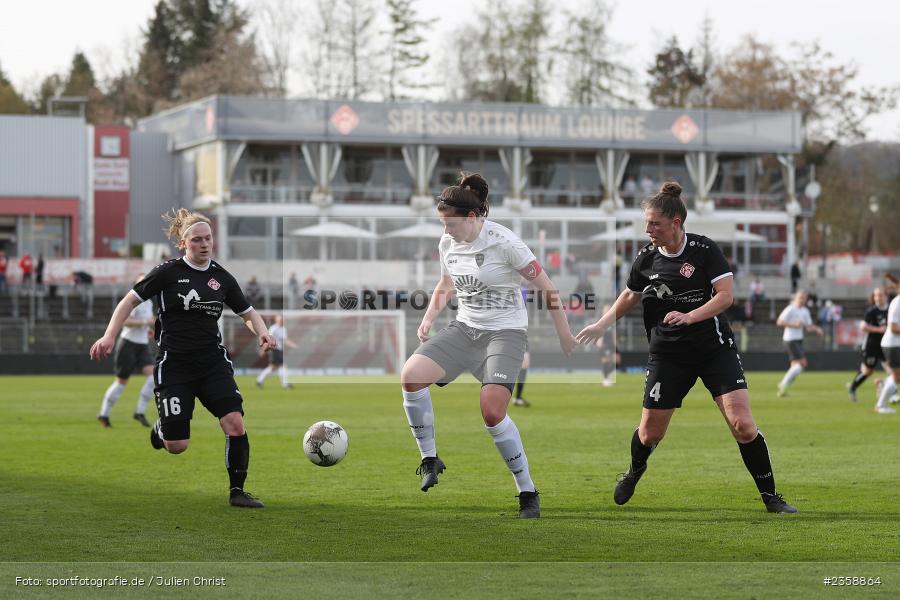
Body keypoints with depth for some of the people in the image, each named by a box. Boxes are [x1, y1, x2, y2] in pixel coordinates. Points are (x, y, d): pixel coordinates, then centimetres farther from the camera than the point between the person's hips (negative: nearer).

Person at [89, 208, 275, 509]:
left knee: (235, 423, -18)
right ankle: (161, 428, 34)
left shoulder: (222, 277, 4)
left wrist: (262, 332, -6)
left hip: (213, 362, 3)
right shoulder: (169, 272, -6)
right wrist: (109, 335, -15)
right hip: (174, 365, -3)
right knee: (177, 446, -5)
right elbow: (130, 300, -3)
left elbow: (248, 312, 15)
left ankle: (237, 490, -2)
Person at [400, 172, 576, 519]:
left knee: (492, 412, -22)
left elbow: (544, 287, -10)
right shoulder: (447, 244, 3)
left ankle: (528, 493, -7)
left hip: (505, 332, -6)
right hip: (465, 329, 6)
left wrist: (564, 335, -7)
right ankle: (429, 460, 1)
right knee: (411, 375, -16)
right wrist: (429, 318, 5)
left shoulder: (503, 242, -17)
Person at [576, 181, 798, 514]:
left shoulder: (704, 249, -10)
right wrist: (601, 325, 6)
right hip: (667, 355, 3)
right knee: (649, 433, 4)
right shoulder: (646, 258, 1)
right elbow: (629, 296, 17)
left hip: (714, 347, -3)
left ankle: (770, 496, -1)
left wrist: (689, 316, -25)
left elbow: (726, 295, -14)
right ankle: (634, 472, 39)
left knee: (742, 423, -15)